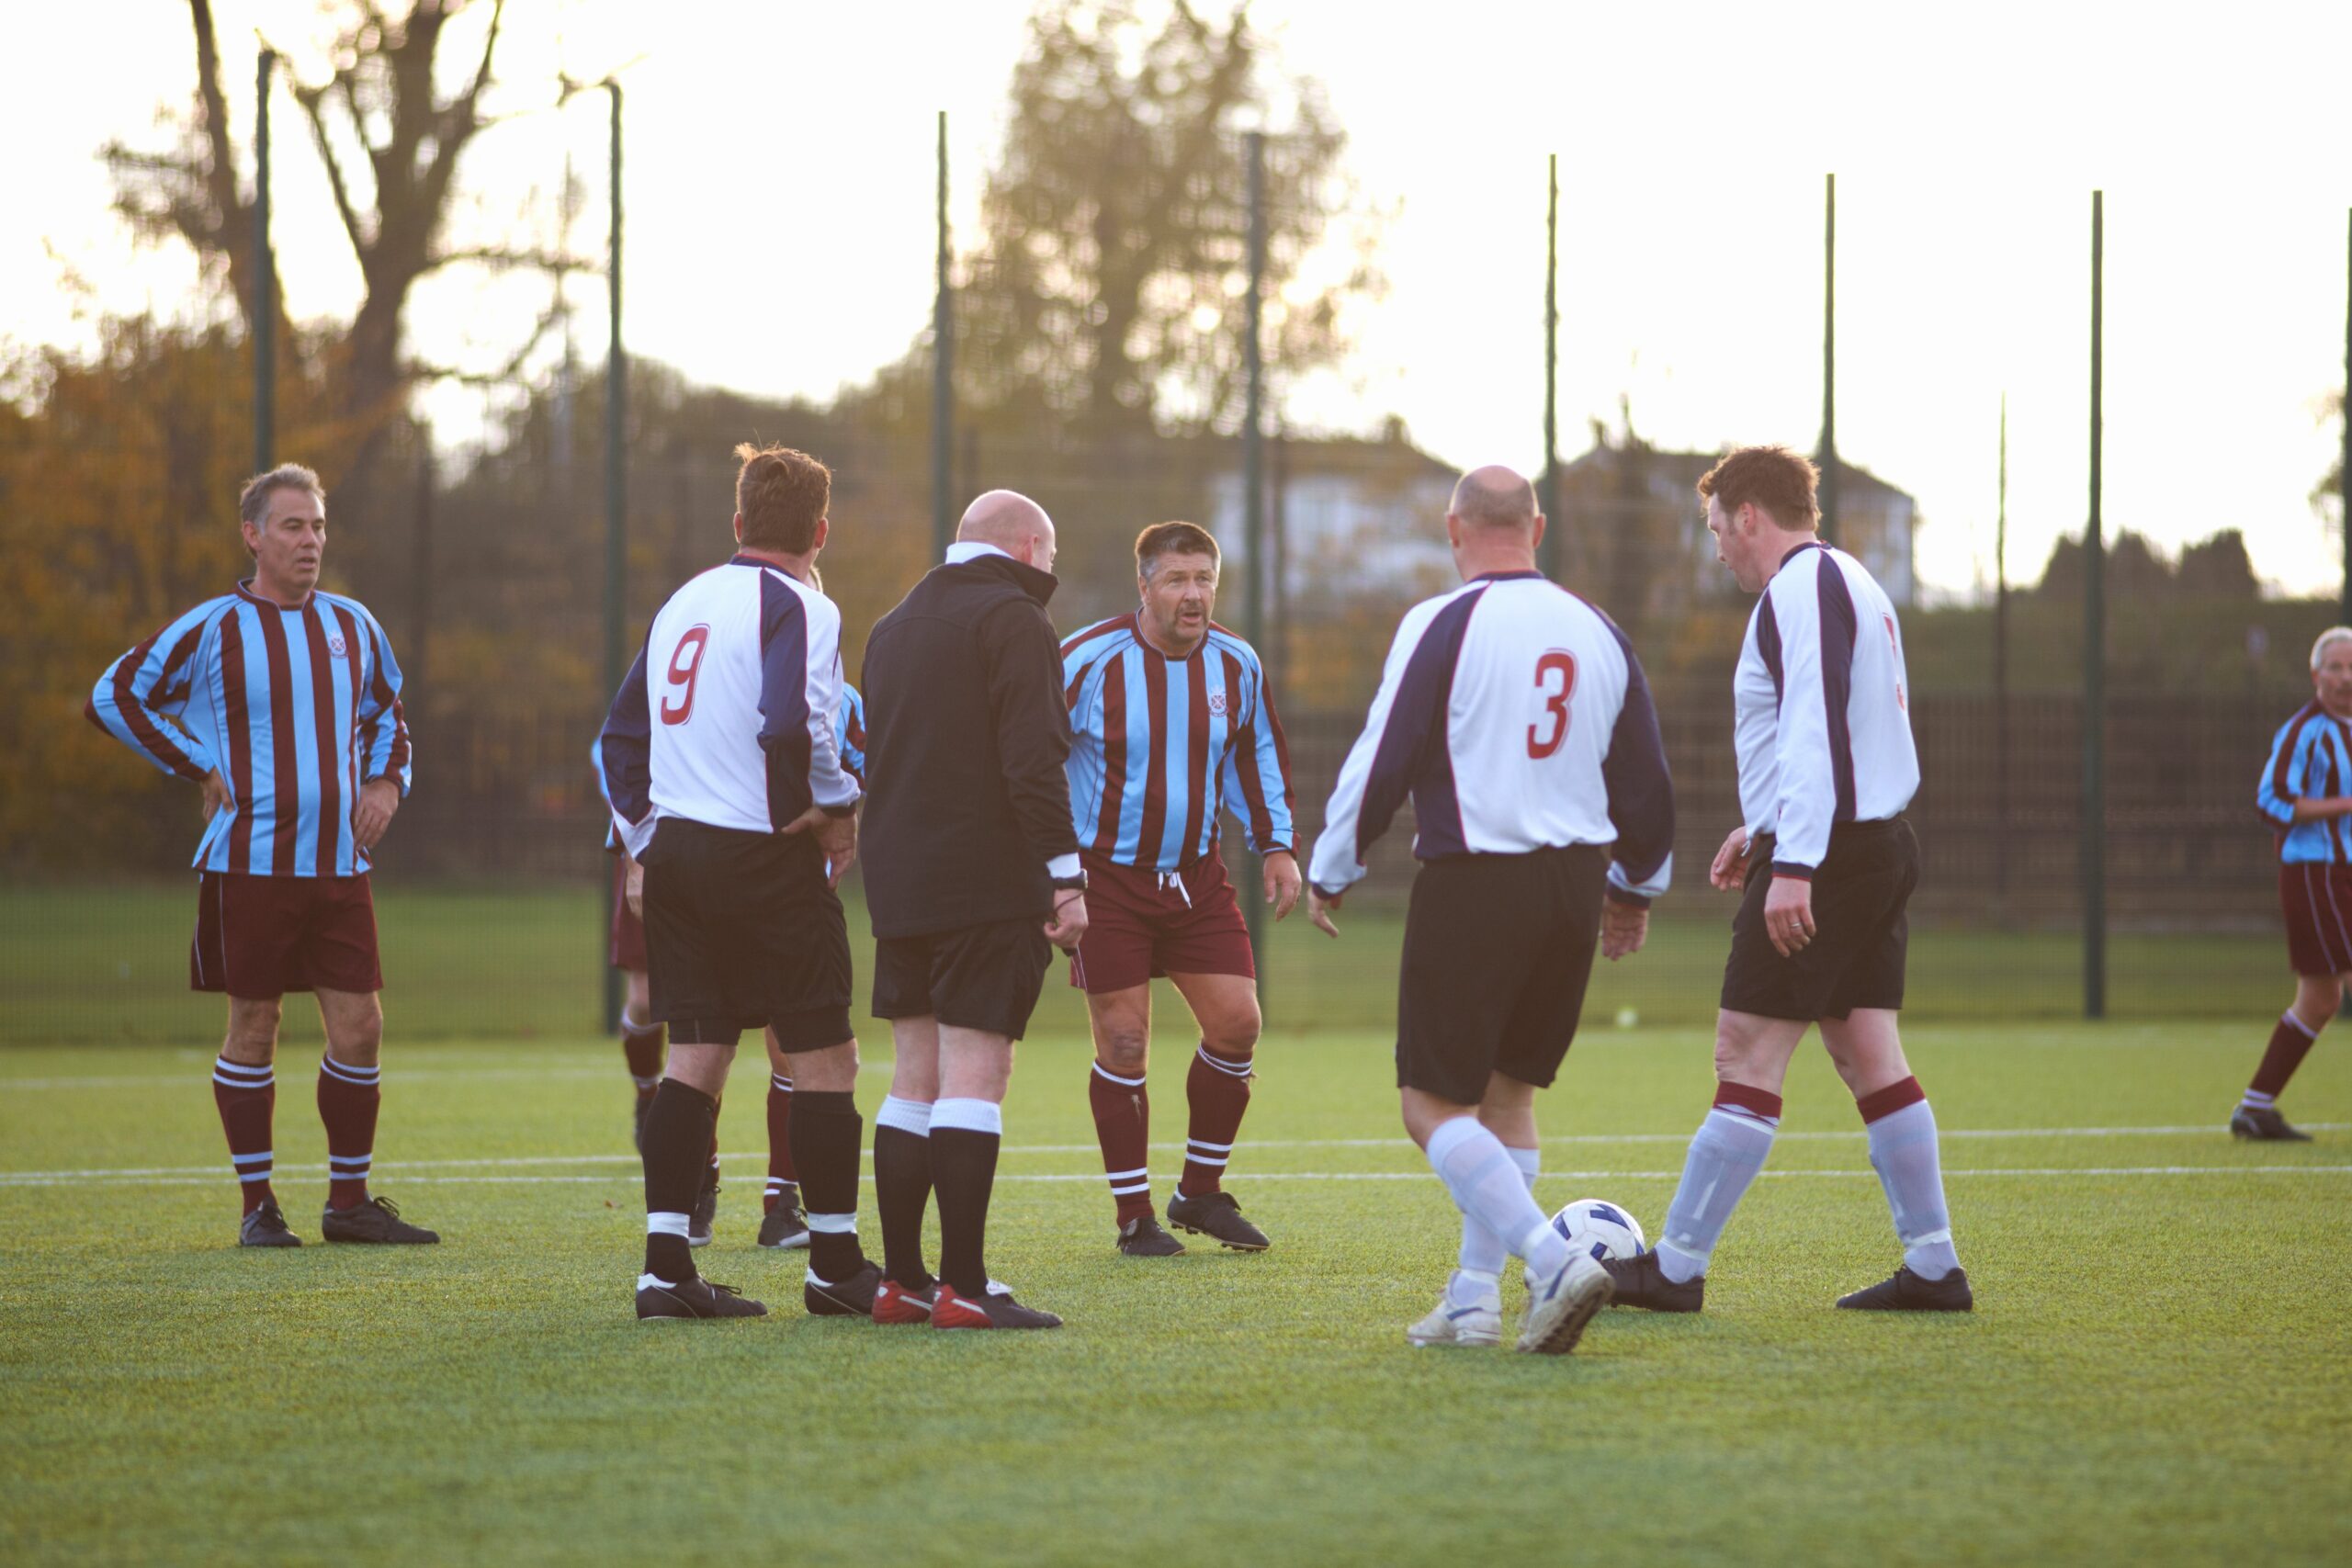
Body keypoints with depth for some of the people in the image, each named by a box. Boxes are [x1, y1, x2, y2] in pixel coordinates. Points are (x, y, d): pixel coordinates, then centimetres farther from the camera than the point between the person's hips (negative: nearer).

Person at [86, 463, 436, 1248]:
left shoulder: (353, 624, 11)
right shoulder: (212, 630, -4)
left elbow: (386, 712, 28)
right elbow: (114, 696, 1)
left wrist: (387, 780, 9)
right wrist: (200, 770, -4)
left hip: (339, 865, 4)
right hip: (250, 864, -4)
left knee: (359, 1029, 0)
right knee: (253, 1030, 1)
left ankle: (350, 1200, 12)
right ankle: (258, 1206, 11)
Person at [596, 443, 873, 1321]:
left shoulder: (682, 605, 15)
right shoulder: (796, 607, -8)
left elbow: (620, 737, 18)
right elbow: (793, 725, -24)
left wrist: (643, 843, 21)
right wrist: (831, 811, -9)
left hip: (674, 851, 7)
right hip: (764, 855, -7)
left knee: (695, 1056, 7)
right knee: (823, 1057, 3)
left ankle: (666, 1266, 1)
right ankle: (836, 1265, 7)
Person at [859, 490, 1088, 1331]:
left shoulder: (892, 626, 19)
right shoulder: (1013, 620, -6)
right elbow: (1032, 758, -16)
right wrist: (1066, 875, -16)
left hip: (899, 884, 8)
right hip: (990, 882, -8)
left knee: (915, 1081, 11)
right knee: (974, 1076, -10)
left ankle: (901, 1279, 11)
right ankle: (963, 1287, -14)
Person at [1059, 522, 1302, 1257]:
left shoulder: (1237, 665, 0)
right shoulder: (1088, 662, -14)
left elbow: (1258, 755, 16)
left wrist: (1277, 845, 8)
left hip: (1197, 877, 5)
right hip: (1106, 879, -4)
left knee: (1236, 1023, -1)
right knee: (1123, 1044, -4)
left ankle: (1201, 1193, 17)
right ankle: (1135, 1218, 8)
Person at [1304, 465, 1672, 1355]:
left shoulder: (1443, 625, -9)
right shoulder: (1598, 632, 9)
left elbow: (1383, 761, -10)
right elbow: (1644, 779, 15)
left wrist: (1329, 874, 4)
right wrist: (1636, 884, 31)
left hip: (1473, 887, -6)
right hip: (1573, 882, 6)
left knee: (1434, 1105, -1)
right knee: (1508, 1092, 18)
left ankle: (1552, 1262, -19)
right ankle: (1474, 1299, 16)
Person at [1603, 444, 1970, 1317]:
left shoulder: (1803, 588, -12)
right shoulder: (1852, 584, 20)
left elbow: (1815, 729, -23)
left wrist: (1793, 863, -28)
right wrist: (1765, 828, 31)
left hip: (1828, 855, -10)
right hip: (1879, 844, 10)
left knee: (1745, 1056, -7)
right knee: (1870, 1057, 8)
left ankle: (1677, 1269, -6)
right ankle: (1934, 1267, 6)